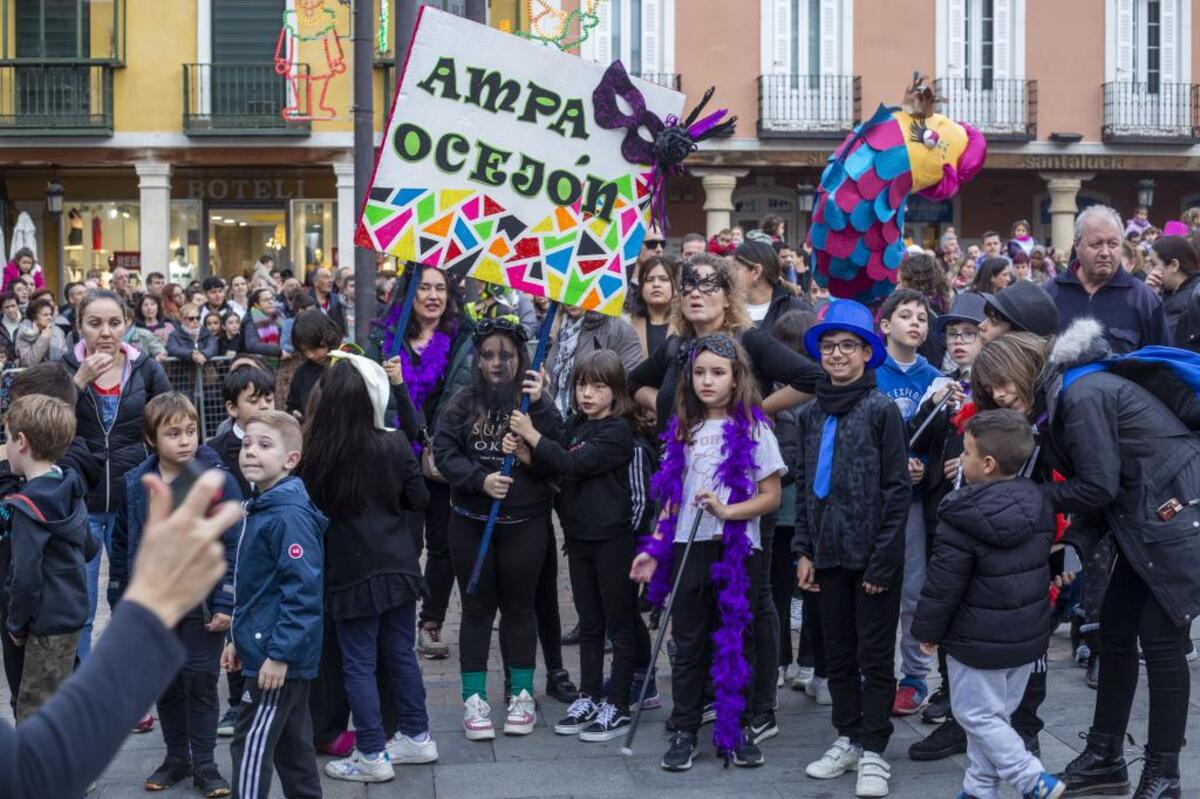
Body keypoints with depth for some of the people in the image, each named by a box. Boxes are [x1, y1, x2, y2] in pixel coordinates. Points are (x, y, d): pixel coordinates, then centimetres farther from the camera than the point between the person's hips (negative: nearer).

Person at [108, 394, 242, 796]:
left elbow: (233, 546, -11)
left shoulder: (218, 481, -11)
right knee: (165, 684, 14)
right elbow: (122, 546, 8)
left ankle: (204, 764, 16)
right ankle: (176, 758, 28)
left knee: (200, 683, 4)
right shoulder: (135, 484, 0)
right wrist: (120, 602, 7)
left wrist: (225, 604, -14)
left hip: (202, 602, -4)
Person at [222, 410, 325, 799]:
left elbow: (302, 591, -24)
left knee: (252, 746, -5)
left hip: (280, 657, -10)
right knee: (291, 744, 17)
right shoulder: (259, 507, 11)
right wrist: (238, 638, 21)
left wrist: (280, 653, -23)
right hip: (264, 649, 10)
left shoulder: (290, 515, -20)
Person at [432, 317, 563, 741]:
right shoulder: (463, 404, 0)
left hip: (526, 522, -1)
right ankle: (474, 698, 16)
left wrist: (538, 407, -22)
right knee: (477, 608, 8)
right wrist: (480, 479, -20)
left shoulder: (536, 401, -3)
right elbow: (444, 452, -6)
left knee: (519, 607, 10)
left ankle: (521, 695, 22)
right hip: (471, 523, 1)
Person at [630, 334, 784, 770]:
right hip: (688, 549, 3)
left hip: (736, 550, -3)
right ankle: (684, 731, 15)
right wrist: (654, 547, 6)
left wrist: (728, 510, -20)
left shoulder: (754, 430, -3)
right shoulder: (684, 431, 10)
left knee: (735, 642, 5)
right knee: (688, 644, 7)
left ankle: (738, 729, 17)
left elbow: (771, 497, -5)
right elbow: (673, 497, 14)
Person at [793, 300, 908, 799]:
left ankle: (874, 751, 12)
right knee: (838, 654, 14)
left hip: (873, 555, -5)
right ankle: (848, 738, 27)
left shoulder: (881, 410, -8)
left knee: (874, 656, 4)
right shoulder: (811, 415, 8)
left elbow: (897, 490, -10)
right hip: (829, 552, 5)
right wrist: (804, 550, 5)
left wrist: (882, 560, -13)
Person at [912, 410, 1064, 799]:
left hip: (979, 641, -7)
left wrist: (928, 629, -4)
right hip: (1028, 634, 7)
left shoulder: (962, 519, -21)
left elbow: (943, 583, -17)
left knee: (976, 714, 5)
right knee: (997, 713, 16)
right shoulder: (1037, 504, 0)